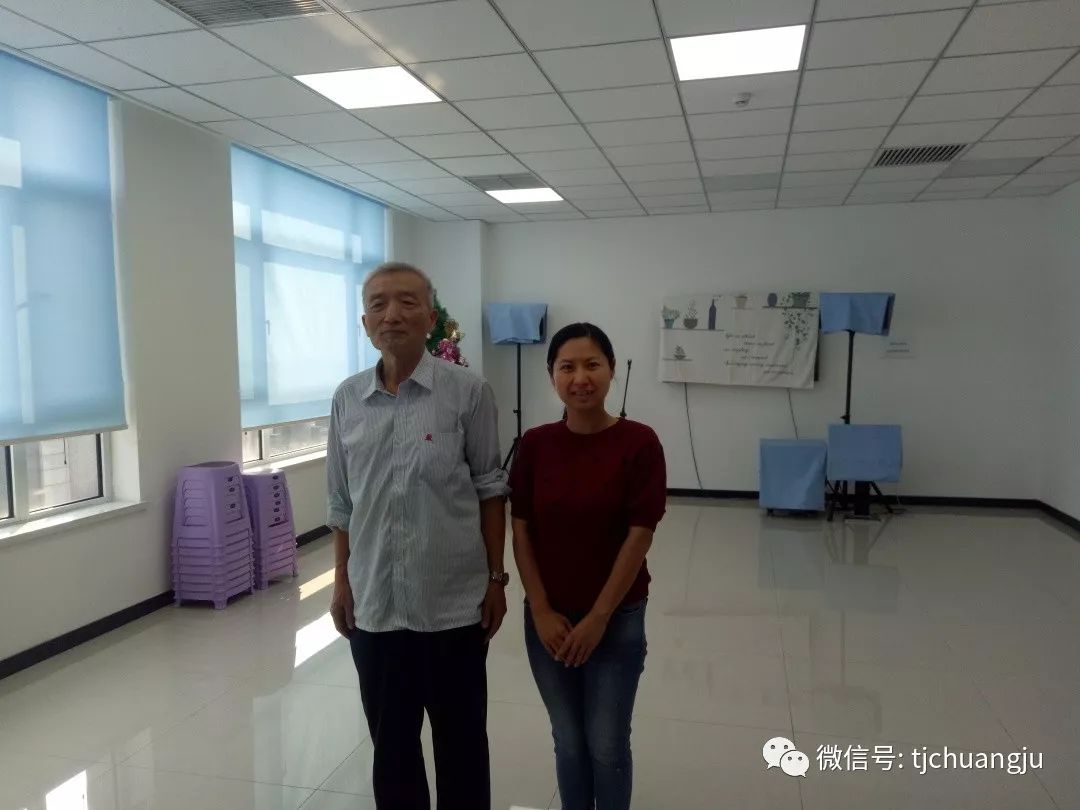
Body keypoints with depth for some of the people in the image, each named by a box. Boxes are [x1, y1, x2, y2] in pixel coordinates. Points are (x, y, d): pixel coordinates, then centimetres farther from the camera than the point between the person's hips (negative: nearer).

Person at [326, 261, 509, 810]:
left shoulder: (468, 392, -8)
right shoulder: (347, 399, 2)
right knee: (390, 742, 19)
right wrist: (341, 581, 10)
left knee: (461, 741, 15)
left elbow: (489, 490, -3)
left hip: (454, 602, -3)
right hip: (374, 604, 3)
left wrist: (496, 578, -3)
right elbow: (342, 503, 9)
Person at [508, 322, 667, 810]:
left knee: (607, 744, 11)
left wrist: (598, 618, -12)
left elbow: (639, 537, -13)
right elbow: (521, 532, -2)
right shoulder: (535, 445, -5)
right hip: (548, 617, 2)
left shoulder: (638, 443, -13)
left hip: (617, 618, -2)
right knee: (568, 741, 17)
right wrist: (542, 612, -7)